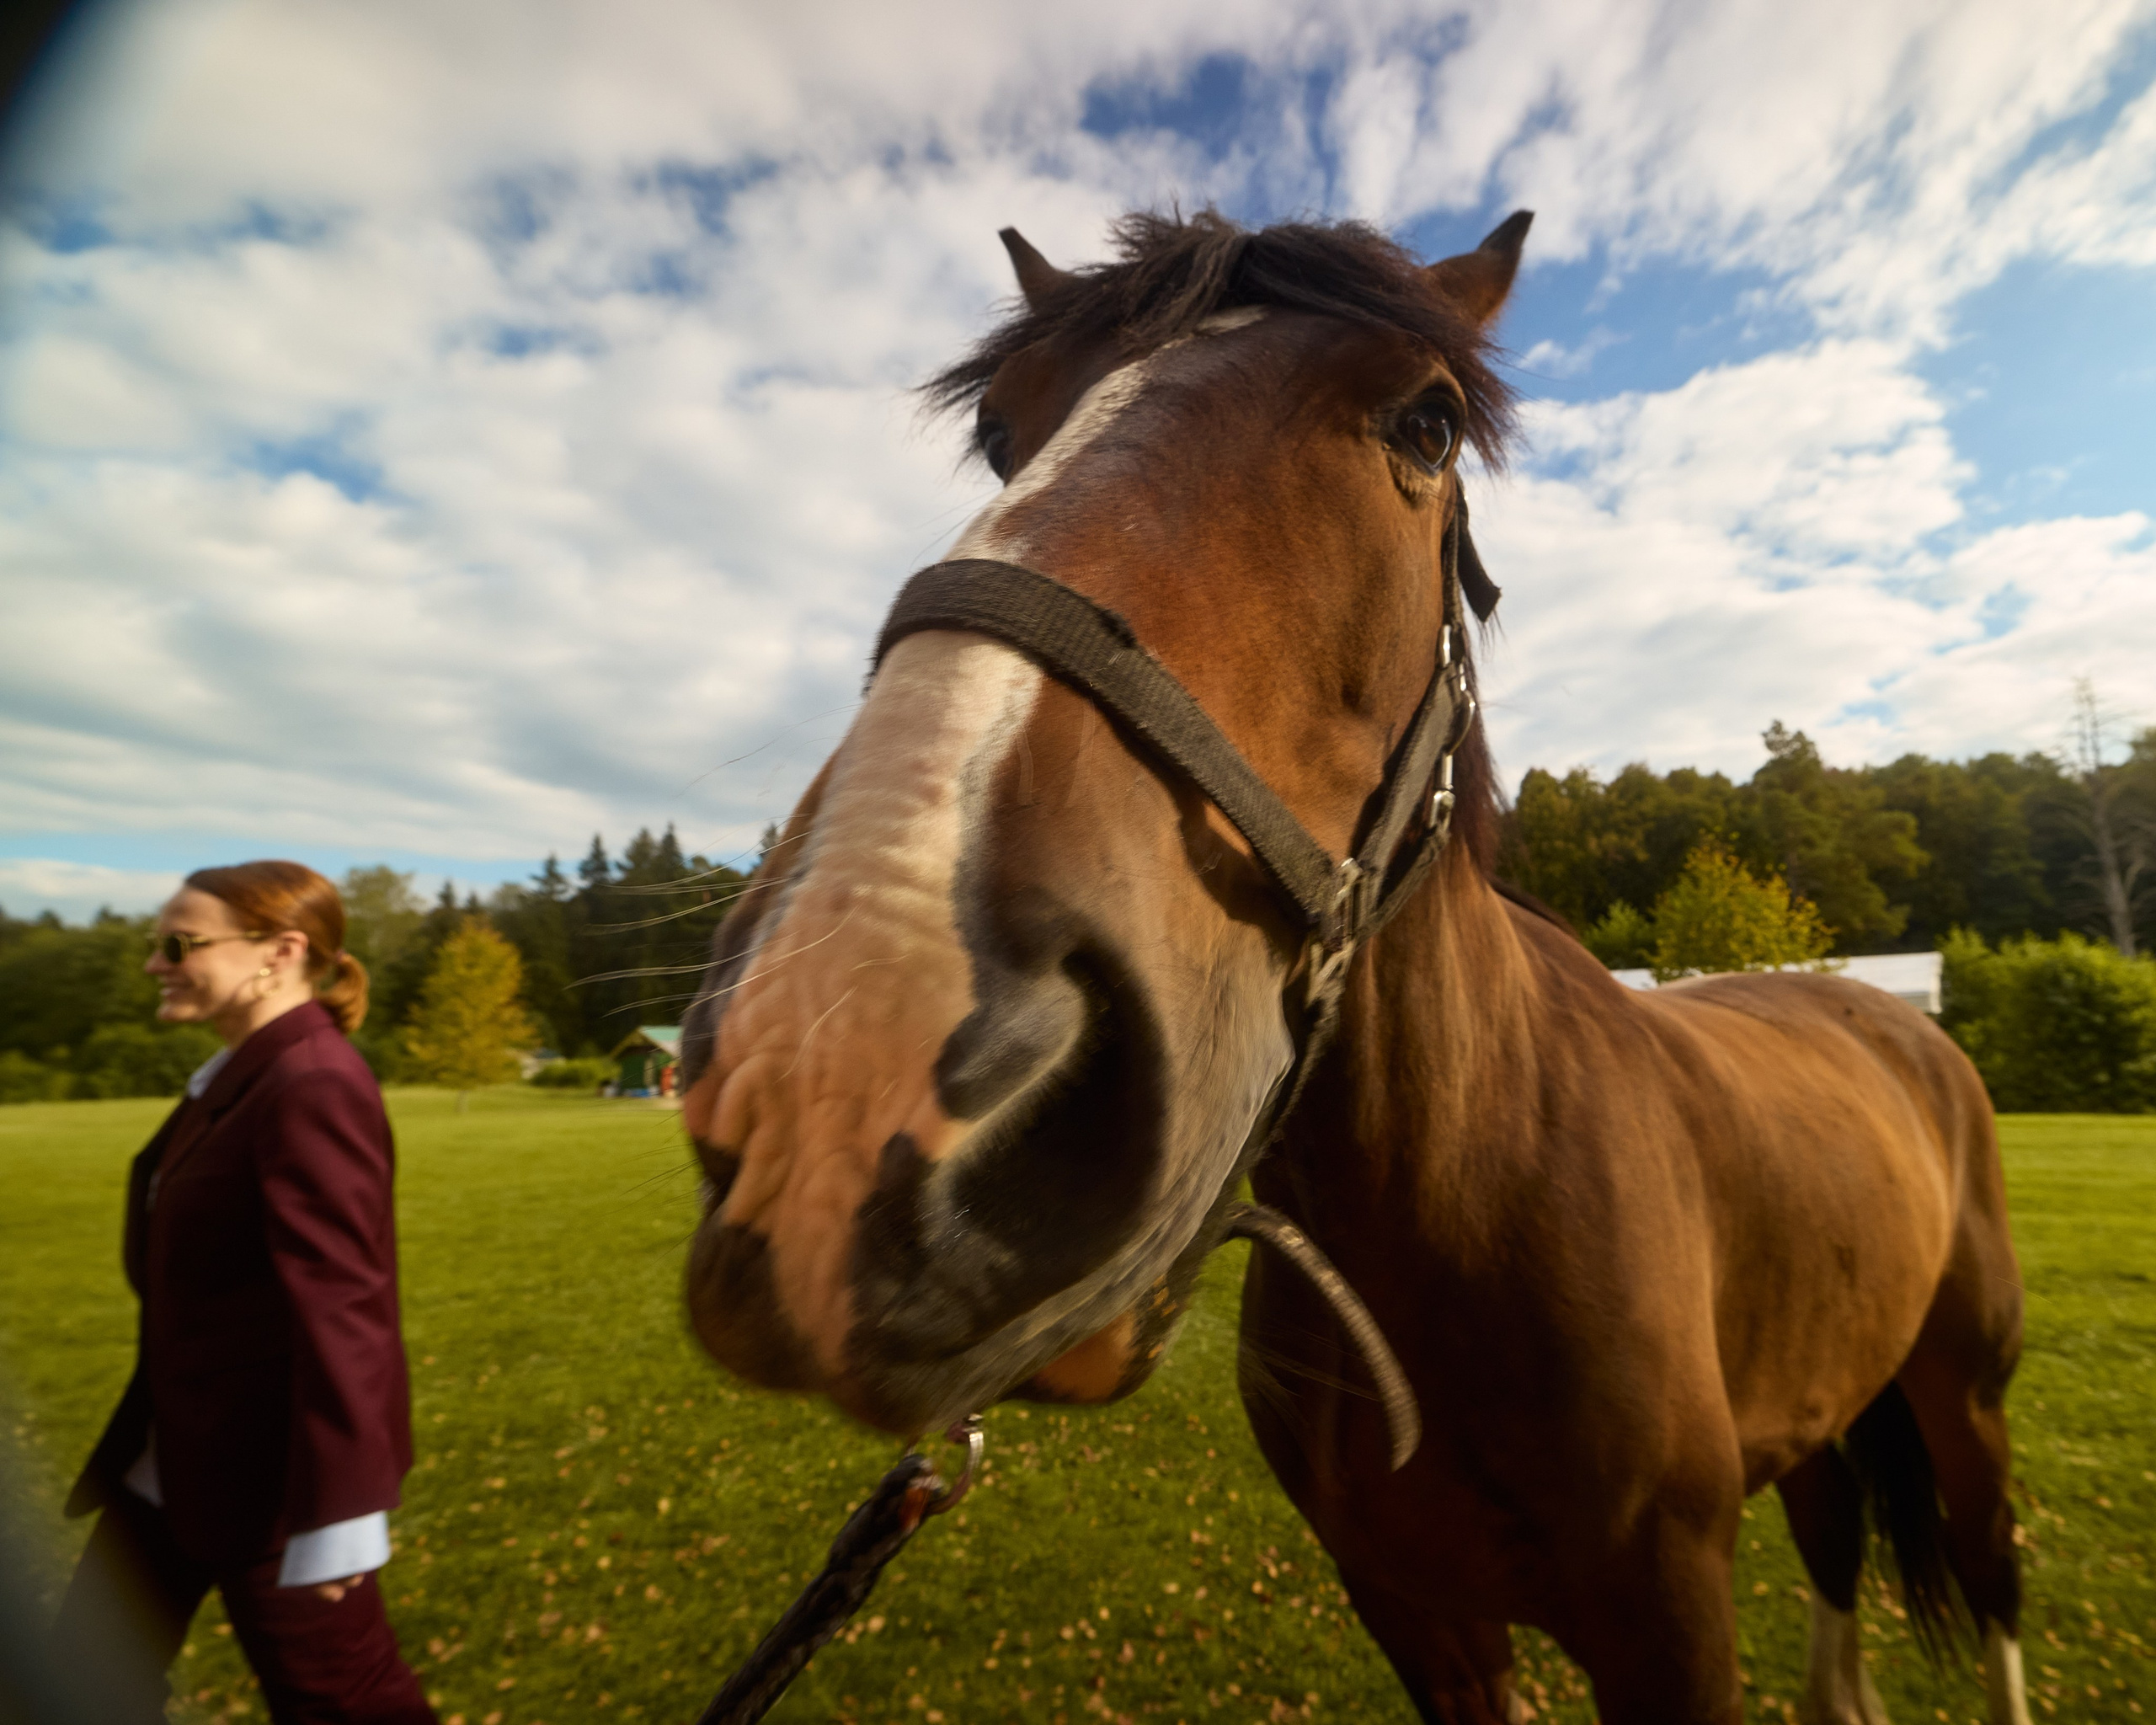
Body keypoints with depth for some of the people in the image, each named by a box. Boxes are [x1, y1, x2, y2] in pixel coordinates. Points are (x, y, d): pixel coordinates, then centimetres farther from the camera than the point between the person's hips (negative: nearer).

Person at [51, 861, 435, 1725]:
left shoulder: (311, 1088, -25)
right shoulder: (234, 1077, 6)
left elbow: (338, 1307, -27)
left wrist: (337, 1510, -24)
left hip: (267, 1469, -9)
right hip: (180, 1460, 9)